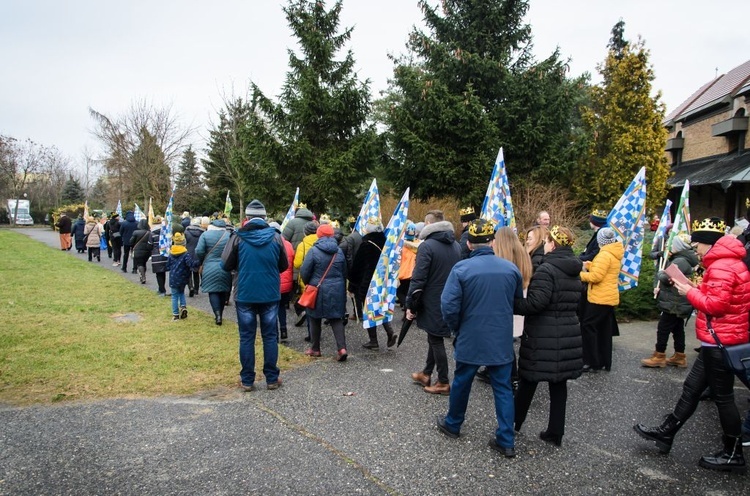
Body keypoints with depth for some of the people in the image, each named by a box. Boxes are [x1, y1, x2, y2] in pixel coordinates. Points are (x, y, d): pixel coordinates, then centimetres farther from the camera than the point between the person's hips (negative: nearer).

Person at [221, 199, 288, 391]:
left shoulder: (238, 237, -8)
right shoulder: (275, 236, -3)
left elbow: (226, 265, -5)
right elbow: (284, 266, 6)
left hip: (245, 295, -1)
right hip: (270, 295, 1)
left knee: (246, 337, 8)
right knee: (270, 336, 10)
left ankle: (247, 380, 14)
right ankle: (272, 379, 15)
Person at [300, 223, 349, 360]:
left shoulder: (314, 251, -10)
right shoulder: (339, 251, 4)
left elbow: (304, 271, -9)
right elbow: (344, 273, 12)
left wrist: (307, 283, 11)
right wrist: (342, 289, 24)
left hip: (318, 290, -3)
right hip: (337, 291, 3)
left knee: (315, 319, 11)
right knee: (336, 318, 6)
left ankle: (315, 349, 20)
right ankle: (342, 348, -6)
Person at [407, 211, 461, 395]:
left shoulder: (427, 246, -16)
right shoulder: (456, 245, 8)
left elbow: (418, 278, -19)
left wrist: (410, 304, -12)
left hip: (432, 301, -7)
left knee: (436, 340, 3)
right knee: (435, 337, 19)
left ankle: (443, 383, 11)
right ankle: (426, 374, 31)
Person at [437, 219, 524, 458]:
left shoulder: (461, 268, -15)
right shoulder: (511, 268, -3)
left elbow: (448, 306, -17)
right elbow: (519, 302, 9)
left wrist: (456, 329, 1)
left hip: (470, 340, -2)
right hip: (502, 341, 2)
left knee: (461, 383, 17)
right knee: (503, 388, 11)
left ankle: (452, 425, 36)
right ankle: (506, 440, 14)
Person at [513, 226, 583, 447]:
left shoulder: (547, 269, -16)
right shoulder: (575, 270, 9)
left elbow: (535, 303, -23)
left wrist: (511, 303, -12)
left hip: (543, 337, -7)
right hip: (569, 335, 7)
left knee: (528, 381, 9)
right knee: (559, 385, 12)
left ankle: (514, 422, 26)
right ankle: (555, 432, 20)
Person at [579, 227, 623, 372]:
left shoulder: (604, 255, -19)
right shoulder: (615, 254, 12)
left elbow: (596, 276, -24)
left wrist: (580, 275, -10)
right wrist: (590, 265, 9)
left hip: (600, 298, -10)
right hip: (609, 297, 10)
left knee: (588, 327, -4)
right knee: (604, 330, 13)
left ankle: (592, 363, -2)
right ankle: (605, 362, 18)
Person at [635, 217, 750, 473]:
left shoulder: (721, 267, -20)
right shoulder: (724, 262, 14)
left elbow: (715, 304, -25)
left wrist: (690, 292, -12)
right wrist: (696, 288, 5)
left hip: (720, 341, -10)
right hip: (719, 340, 10)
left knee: (722, 396, 2)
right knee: (692, 387, 14)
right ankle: (666, 433, 23)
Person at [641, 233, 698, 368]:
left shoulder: (681, 261, -20)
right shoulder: (680, 258, 14)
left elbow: (667, 278, -27)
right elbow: (669, 275, 13)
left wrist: (659, 274, -5)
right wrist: (658, 286, -2)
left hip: (674, 304, -10)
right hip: (679, 302, 10)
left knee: (663, 328, -3)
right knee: (677, 329, 15)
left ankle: (659, 357, 4)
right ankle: (680, 356, 23)